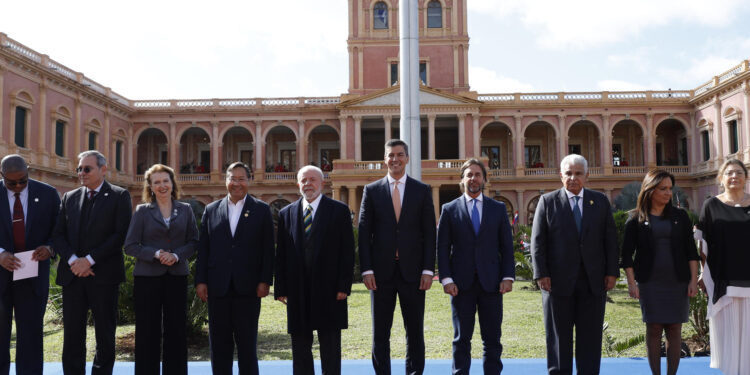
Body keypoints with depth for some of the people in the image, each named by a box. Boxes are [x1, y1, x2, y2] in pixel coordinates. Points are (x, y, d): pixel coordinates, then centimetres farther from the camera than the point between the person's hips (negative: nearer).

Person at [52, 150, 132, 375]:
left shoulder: (119, 196, 1)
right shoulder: (70, 197, 14)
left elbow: (121, 234, -9)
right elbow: (58, 234, 8)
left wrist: (90, 260, -14)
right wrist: (72, 260, -9)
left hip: (104, 275, -4)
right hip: (72, 275, 4)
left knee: (105, 334, 5)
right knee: (72, 333, 6)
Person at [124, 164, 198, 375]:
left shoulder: (185, 210, 7)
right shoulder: (142, 211, 3)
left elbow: (193, 241, 7)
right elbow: (130, 246, -1)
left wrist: (177, 255, -11)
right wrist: (156, 254, -15)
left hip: (177, 276, 2)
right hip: (147, 277, -1)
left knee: (176, 330, 5)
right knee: (148, 331, 3)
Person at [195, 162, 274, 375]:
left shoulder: (261, 210, 5)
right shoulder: (211, 210, 11)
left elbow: (268, 249, 1)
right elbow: (203, 249, 8)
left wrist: (265, 281, -6)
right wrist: (200, 281, 1)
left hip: (247, 287, -2)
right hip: (218, 286, 2)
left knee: (247, 342, 5)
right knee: (219, 342, 8)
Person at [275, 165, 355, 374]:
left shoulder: (339, 210, 1)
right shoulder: (286, 214, 10)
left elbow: (347, 251, -2)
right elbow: (281, 254, 8)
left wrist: (344, 286, -9)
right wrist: (281, 289, 2)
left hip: (329, 290, -3)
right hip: (297, 292, 3)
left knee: (330, 347, 5)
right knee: (300, 345, 11)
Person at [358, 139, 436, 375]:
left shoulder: (422, 191, 6)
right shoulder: (372, 190, 5)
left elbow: (429, 233, 3)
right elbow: (364, 233, 3)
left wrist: (428, 270, -5)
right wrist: (366, 269, -5)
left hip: (412, 271, 0)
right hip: (381, 271, 0)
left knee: (415, 331, 7)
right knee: (380, 332, 7)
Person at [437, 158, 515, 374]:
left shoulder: (498, 208, 10)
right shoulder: (450, 209, 6)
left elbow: (507, 246, 8)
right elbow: (442, 248, 2)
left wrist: (508, 276, -2)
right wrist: (446, 279, -7)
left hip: (491, 283, 1)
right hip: (461, 284, -1)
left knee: (492, 338, 6)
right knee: (461, 339, 6)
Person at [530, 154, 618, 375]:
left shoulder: (600, 201, 10)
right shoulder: (548, 202, 3)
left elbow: (610, 239, 9)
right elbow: (537, 241, -1)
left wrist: (612, 272, 1)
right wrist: (541, 274, -9)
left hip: (593, 281, 2)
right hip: (559, 281, -2)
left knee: (590, 336, 7)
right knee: (558, 336, 5)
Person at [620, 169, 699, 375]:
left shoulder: (680, 216, 7)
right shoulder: (636, 218, 0)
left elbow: (691, 250, 8)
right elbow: (627, 254, 0)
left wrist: (693, 279, 2)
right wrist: (631, 283, -5)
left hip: (677, 281, 2)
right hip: (649, 283, -2)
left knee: (674, 329, 3)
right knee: (653, 329, 0)